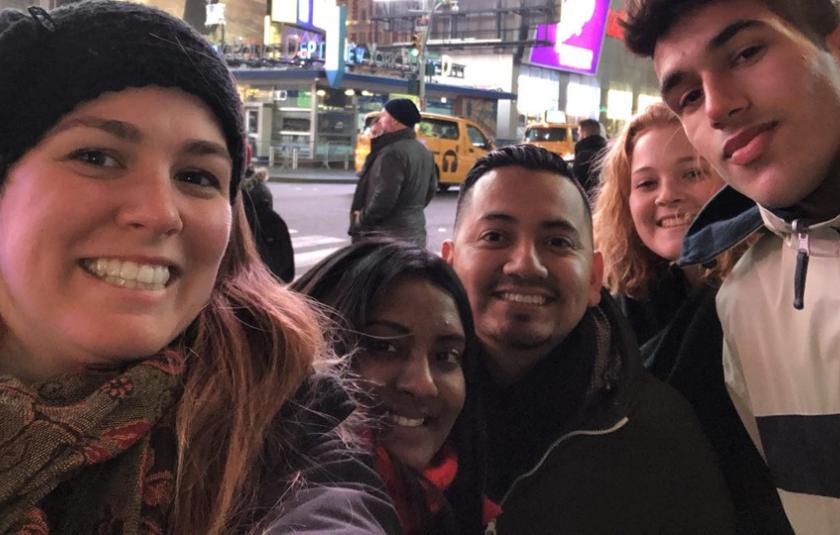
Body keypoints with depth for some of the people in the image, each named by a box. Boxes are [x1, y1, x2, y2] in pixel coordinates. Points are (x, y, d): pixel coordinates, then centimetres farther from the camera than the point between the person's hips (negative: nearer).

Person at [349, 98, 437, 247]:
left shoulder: (392, 152, -18)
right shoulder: (424, 152, 12)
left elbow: (384, 198, -23)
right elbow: (429, 192, 20)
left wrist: (361, 219, -8)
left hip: (388, 237, -9)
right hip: (415, 234, 9)